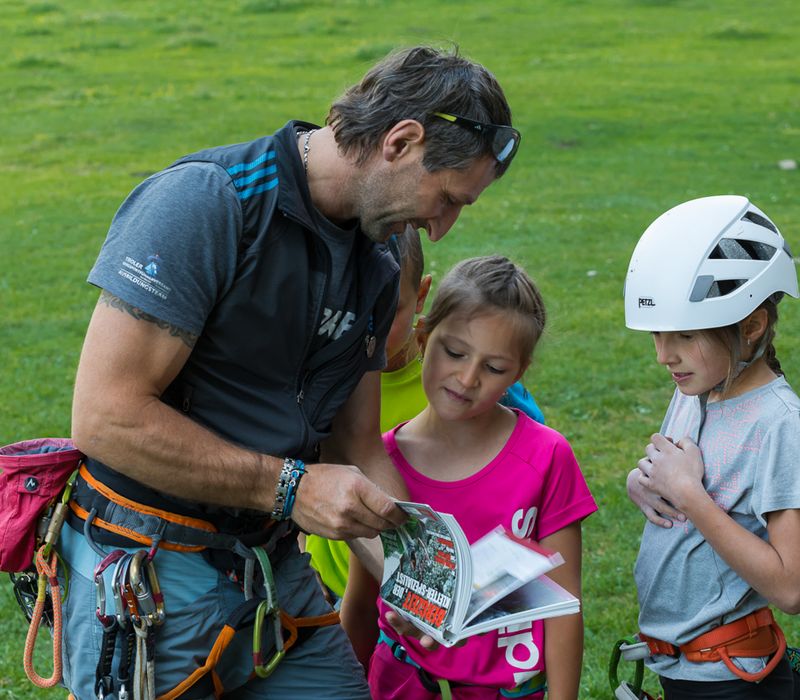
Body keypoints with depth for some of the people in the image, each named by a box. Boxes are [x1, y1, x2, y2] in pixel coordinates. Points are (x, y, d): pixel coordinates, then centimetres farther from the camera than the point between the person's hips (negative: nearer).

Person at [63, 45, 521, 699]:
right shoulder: (204, 203, -19)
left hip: (277, 569, 7)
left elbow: (357, 446, 13)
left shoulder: (374, 265, 7)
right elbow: (106, 417, -24)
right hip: (151, 582, -7)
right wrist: (289, 487, -21)